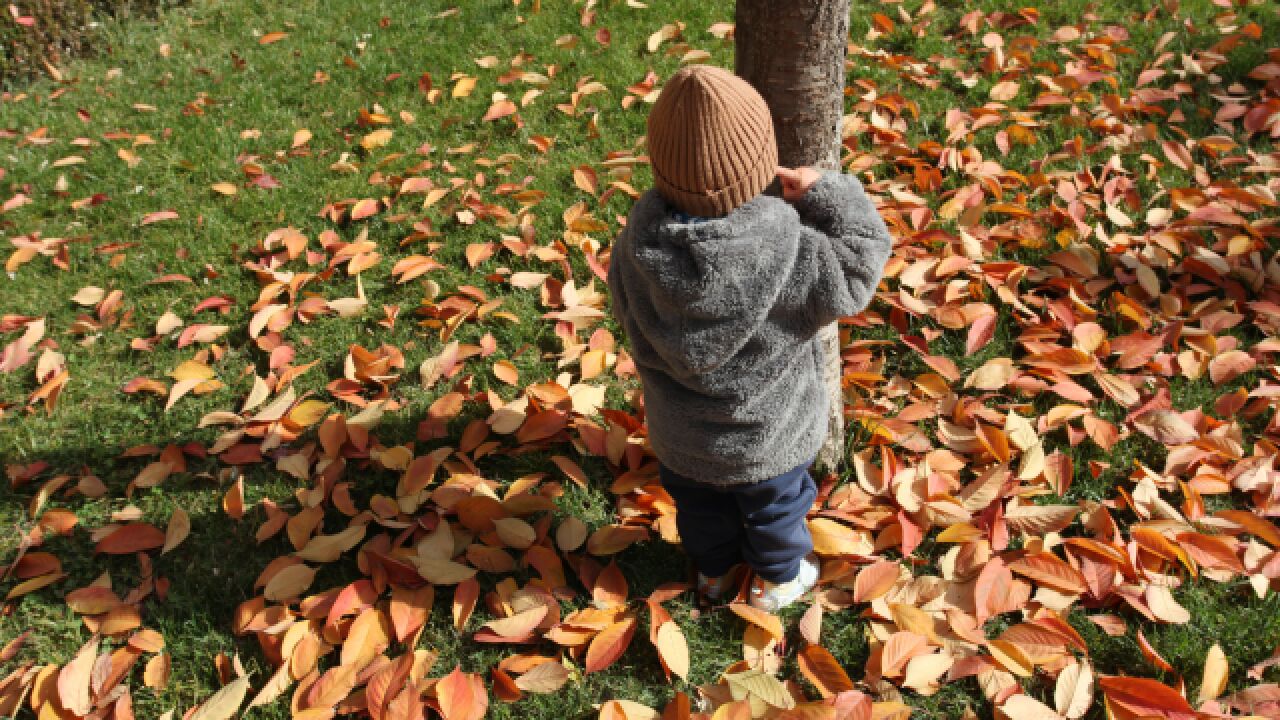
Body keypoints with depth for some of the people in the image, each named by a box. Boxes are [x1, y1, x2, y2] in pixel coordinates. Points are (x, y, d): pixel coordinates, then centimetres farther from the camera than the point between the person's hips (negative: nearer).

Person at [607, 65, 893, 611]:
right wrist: (825, 192, -13)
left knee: (700, 505, 31)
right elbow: (859, 267, -17)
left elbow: (635, 325, -8)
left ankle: (712, 570, 58)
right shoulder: (792, 257, -36)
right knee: (776, 506, 28)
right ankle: (779, 580, 54)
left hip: (680, 437, 3)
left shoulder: (635, 248, -26)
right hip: (769, 439, -2)